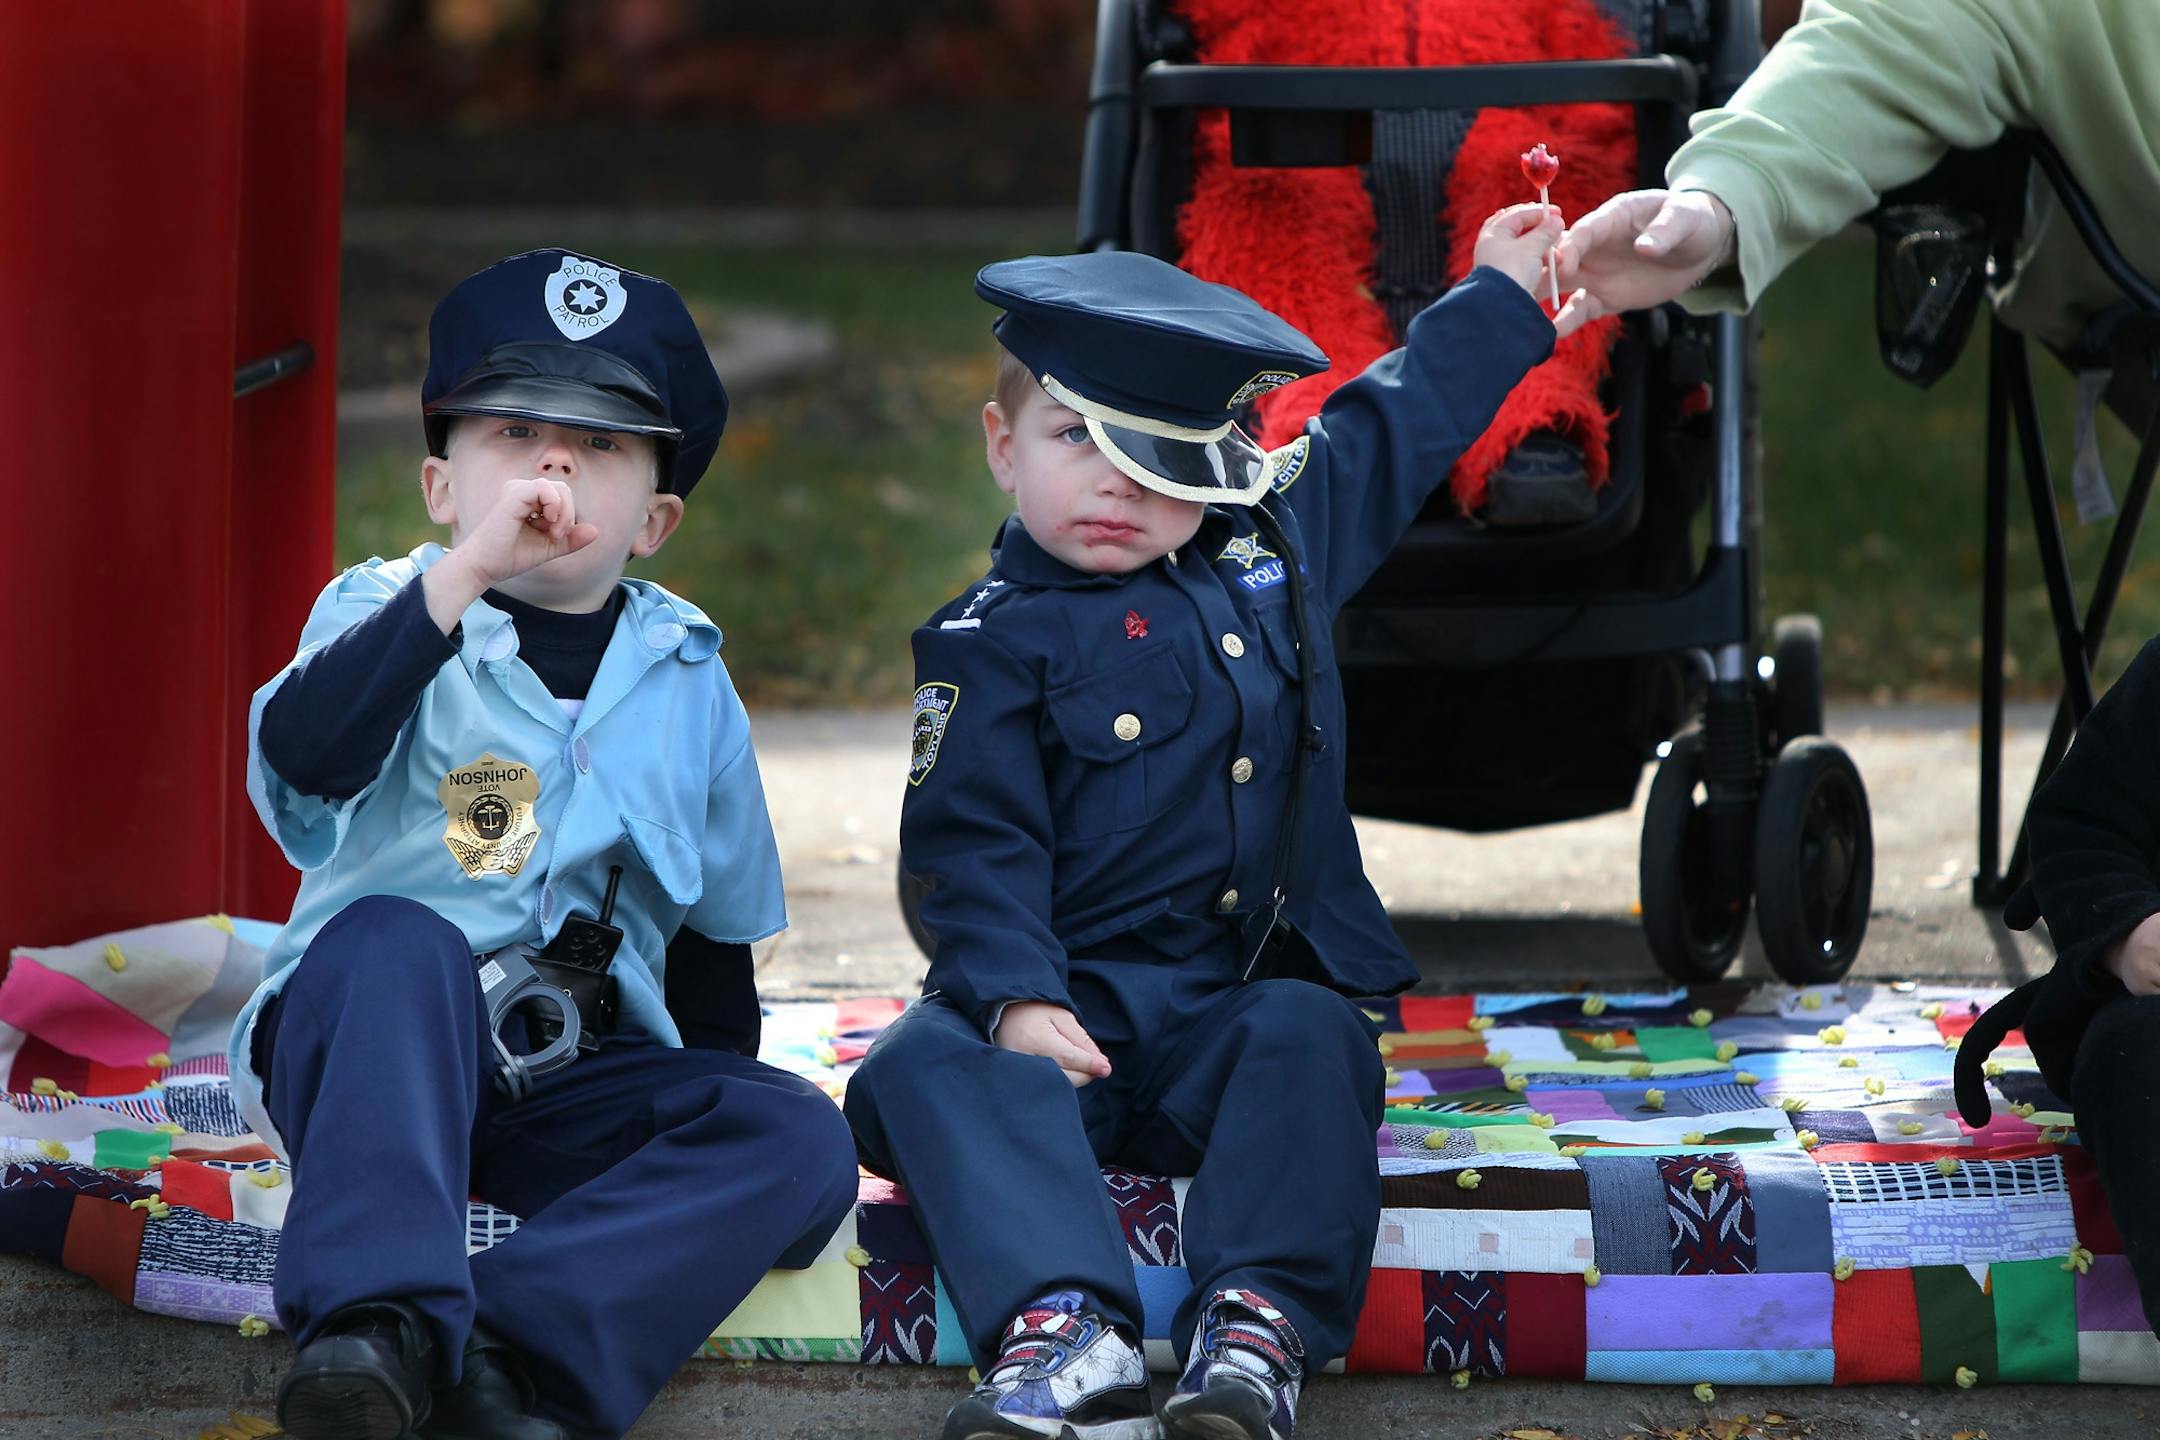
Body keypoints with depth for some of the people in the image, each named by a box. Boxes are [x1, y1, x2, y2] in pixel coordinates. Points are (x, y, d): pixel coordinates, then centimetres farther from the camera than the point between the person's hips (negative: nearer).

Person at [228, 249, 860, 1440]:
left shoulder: (684, 674, 13)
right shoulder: (385, 612, 1)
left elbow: (714, 928, 21)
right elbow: (303, 750, -23)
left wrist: (721, 1099, 12)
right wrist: (468, 572, -28)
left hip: (576, 1081, 4)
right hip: (368, 1042, -4)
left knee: (803, 1146, -21)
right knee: (397, 942, -36)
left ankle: (513, 1342, -39)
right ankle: (373, 1317, -50)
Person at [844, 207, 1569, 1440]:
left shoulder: (1276, 545, 14)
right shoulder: (995, 644, -1)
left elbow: (1394, 427, 30)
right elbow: (976, 845, -9)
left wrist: (1499, 294, 37)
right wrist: (1017, 998, -23)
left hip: (1247, 1002, 3)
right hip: (1072, 1006, -3)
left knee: (1310, 1041, -30)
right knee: (927, 1063, -30)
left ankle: (1259, 1333, -43)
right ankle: (1063, 1329, -50)